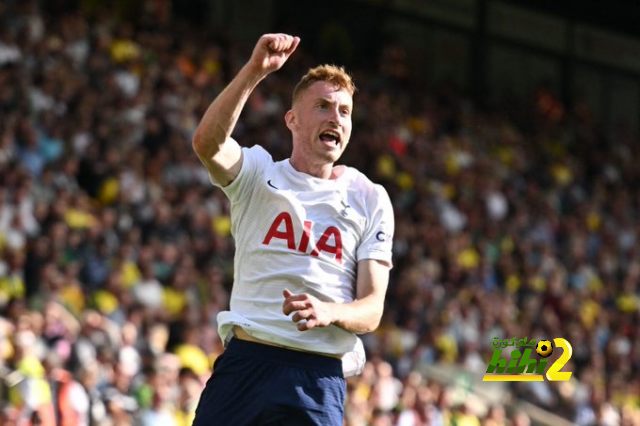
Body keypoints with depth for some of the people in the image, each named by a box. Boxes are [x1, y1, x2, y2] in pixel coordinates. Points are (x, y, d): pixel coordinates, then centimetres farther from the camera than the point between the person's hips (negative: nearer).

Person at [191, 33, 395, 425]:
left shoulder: (370, 198, 11)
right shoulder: (258, 174, 10)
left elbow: (372, 309, 5)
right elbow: (207, 143, -13)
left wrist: (330, 313, -17)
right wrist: (254, 71, -24)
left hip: (319, 378, 0)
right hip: (244, 362, 0)